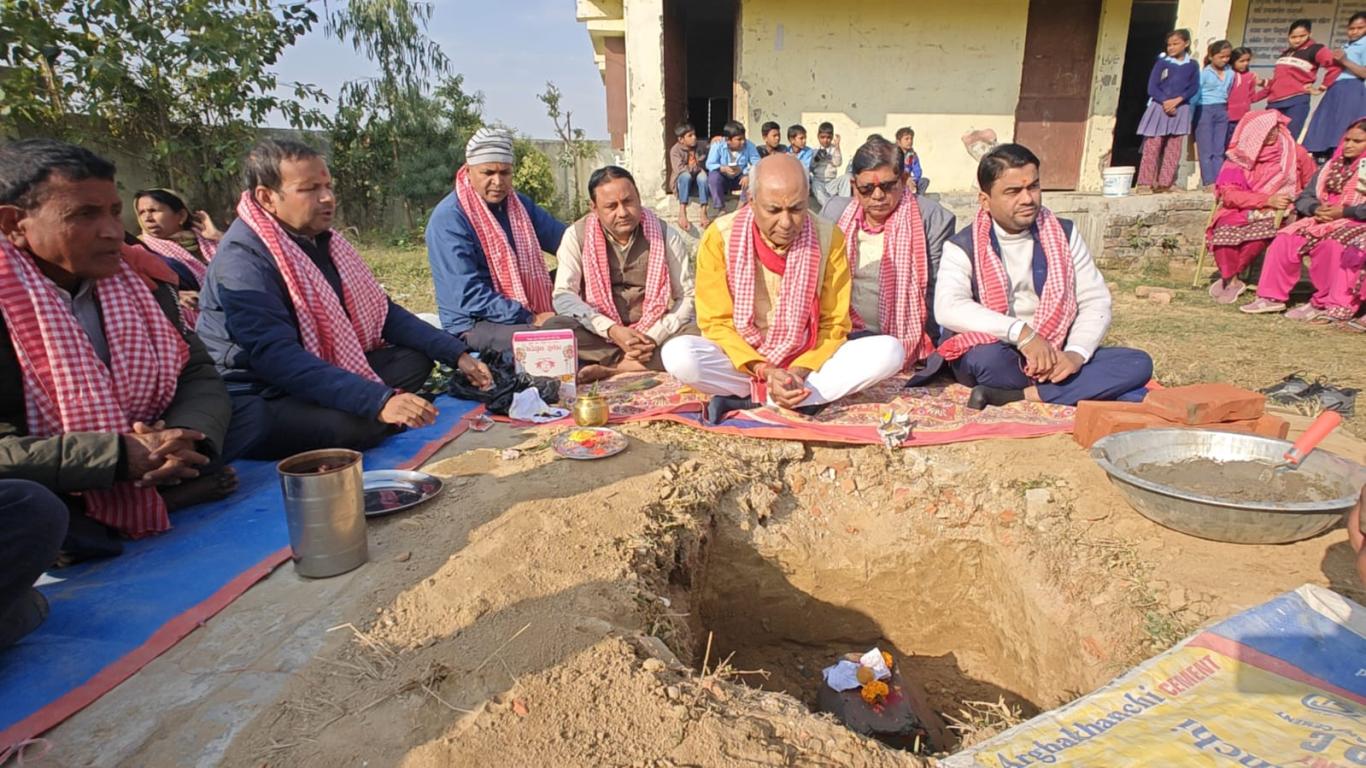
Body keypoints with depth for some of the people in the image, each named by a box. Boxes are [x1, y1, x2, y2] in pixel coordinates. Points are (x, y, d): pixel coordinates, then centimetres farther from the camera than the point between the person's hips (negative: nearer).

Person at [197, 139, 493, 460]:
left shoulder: (323, 240, 6)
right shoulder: (243, 257, -20)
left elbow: (382, 312, 9)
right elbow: (277, 358, -31)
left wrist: (456, 353, -2)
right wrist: (379, 401, -40)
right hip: (257, 402, -8)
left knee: (414, 359, 1)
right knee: (355, 425, -34)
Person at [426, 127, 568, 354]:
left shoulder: (519, 204, 11)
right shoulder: (448, 219, -13)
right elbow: (469, 295, -19)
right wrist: (530, 319, -23)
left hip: (531, 315, 8)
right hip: (474, 326, -8)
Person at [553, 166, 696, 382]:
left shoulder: (665, 235, -3)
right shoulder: (577, 235, -4)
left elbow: (688, 297, -2)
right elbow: (564, 296, -9)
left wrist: (656, 336, -18)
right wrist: (612, 330, -21)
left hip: (655, 333, 1)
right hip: (601, 335, 0)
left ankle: (612, 367, -22)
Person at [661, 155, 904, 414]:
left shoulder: (829, 238, -6)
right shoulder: (720, 237, -11)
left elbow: (834, 324, -1)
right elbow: (716, 322, -8)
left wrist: (799, 371, -18)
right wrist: (764, 370, -22)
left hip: (808, 364, 3)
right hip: (743, 362, -2)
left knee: (889, 351, -22)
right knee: (677, 354, -31)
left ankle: (744, 399, -20)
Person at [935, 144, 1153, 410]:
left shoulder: (1063, 235, 8)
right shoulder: (963, 247, -4)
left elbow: (1096, 301, 3)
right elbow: (948, 308, -22)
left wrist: (1075, 354, -16)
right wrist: (1020, 332, -31)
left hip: (1055, 357, 4)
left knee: (1138, 364, -18)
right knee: (985, 356, -37)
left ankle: (1017, 397, -26)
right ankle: (1092, 391, -19)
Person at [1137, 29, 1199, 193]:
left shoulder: (1192, 65, 8)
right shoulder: (1162, 62, 2)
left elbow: (1194, 88, 0)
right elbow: (1152, 87, -3)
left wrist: (1176, 101, -15)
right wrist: (1165, 102, -16)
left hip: (1180, 110, 2)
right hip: (1159, 108, -2)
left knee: (1174, 149, 3)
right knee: (1152, 147, -6)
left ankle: (1165, 183, 6)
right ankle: (1146, 183, -2)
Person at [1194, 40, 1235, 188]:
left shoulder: (1230, 74, 11)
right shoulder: (1204, 73, -3)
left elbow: (1228, 94, 17)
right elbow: (1195, 94, -5)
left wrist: (1225, 110, 10)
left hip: (1222, 112, 5)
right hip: (1204, 110, -5)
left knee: (1219, 150, 3)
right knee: (1206, 150, -5)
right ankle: (1209, 182, -6)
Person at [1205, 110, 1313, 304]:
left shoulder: (1295, 153, 5)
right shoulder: (1239, 157, 1)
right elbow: (1228, 194, -9)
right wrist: (1267, 200, -18)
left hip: (1279, 214, 0)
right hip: (1243, 211, 0)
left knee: (1261, 230, -34)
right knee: (1224, 229, -32)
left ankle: (1230, 279, -15)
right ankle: (1232, 280, -10)